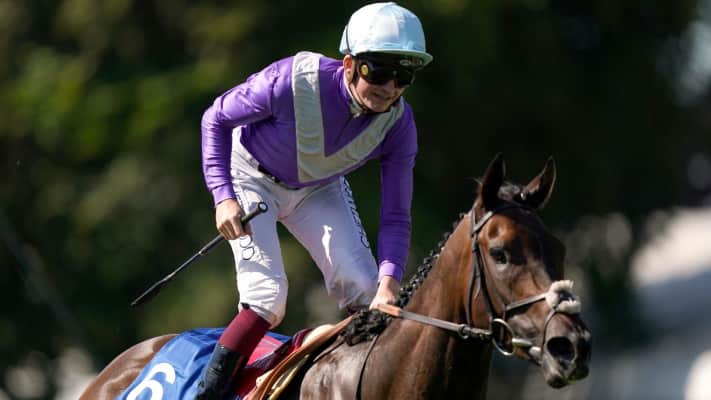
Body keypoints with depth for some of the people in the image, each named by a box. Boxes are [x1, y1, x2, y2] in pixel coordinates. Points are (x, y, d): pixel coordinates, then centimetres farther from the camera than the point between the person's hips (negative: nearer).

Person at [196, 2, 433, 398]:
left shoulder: (398, 124, -24)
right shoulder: (293, 81, -36)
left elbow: (396, 216, -18)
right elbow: (216, 119, -19)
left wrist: (389, 283, -34)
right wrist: (223, 197, -28)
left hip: (319, 189, 4)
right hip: (253, 179, -4)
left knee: (364, 287, -10)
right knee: (268, 295, -18)